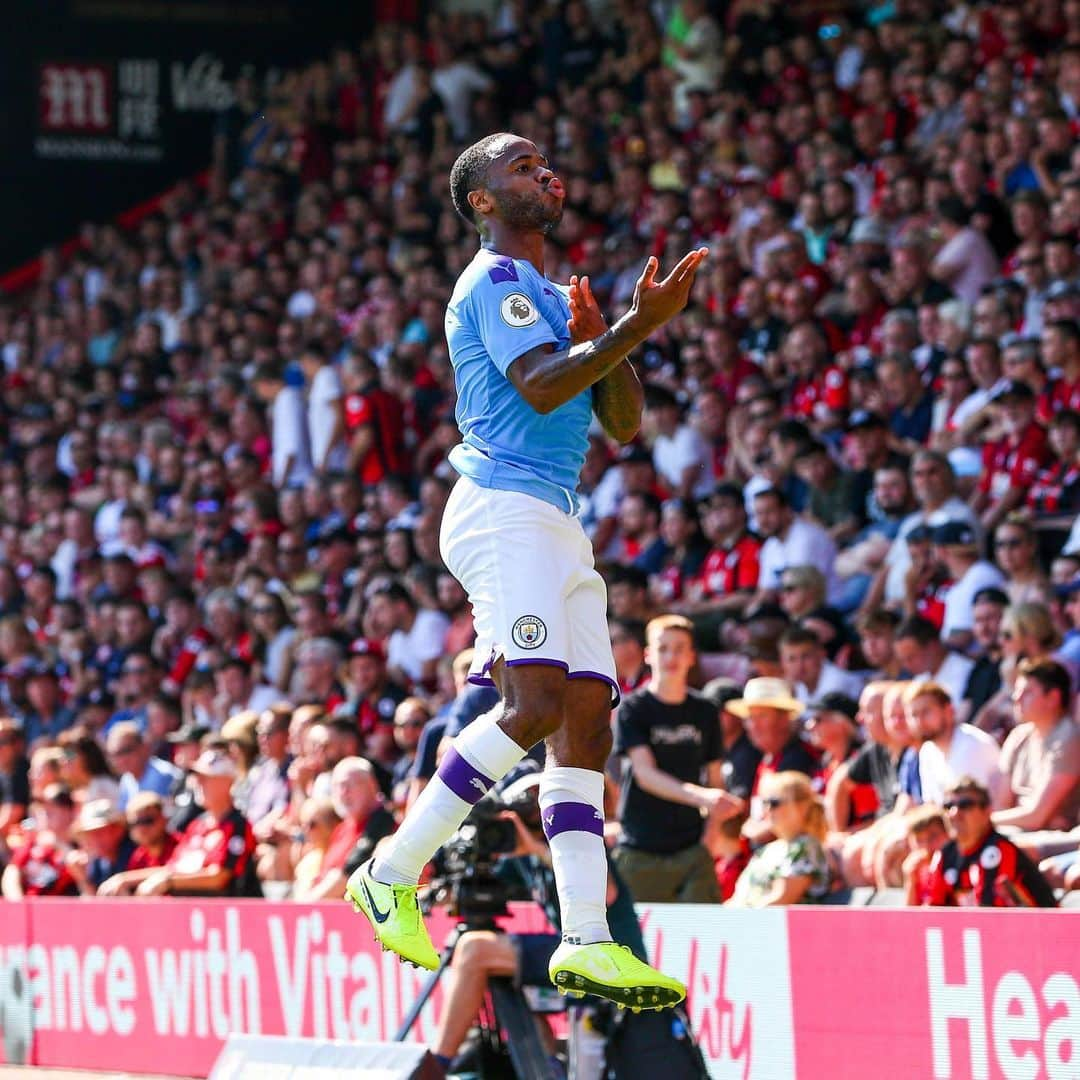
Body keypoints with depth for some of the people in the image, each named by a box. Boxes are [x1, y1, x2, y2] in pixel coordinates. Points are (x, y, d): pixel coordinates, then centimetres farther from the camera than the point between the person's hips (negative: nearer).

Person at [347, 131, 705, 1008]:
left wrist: (600, 337, 6)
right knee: (535, 703, -21)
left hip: (558, 524, 9)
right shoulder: (495, 280, -2)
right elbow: (540, 386, -19)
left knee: (587, 718, -1)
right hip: (504, 507, -9)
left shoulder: (552, 294, 25)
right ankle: (393, 873, -11)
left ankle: (586, 941, -7)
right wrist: (640, 326, -22)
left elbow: (624, 423, 22)